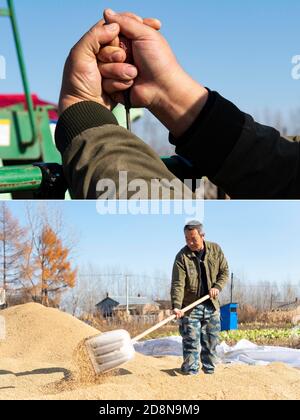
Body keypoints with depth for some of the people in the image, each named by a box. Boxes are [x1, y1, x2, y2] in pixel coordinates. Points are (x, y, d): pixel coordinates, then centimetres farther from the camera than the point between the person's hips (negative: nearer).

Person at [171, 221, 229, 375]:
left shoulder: (215, 250, 0)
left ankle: (209, 369, 23)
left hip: (212, 305, 3)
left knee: (211, 341, 11)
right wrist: (176, 306, -31)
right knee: (191, 342, -4)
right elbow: (177, 284, -19)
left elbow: (225, 271, 8)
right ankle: (191, 371, 2)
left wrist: (217, 287, -11)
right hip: (190, 306, -3)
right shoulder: (182, 256, -12)